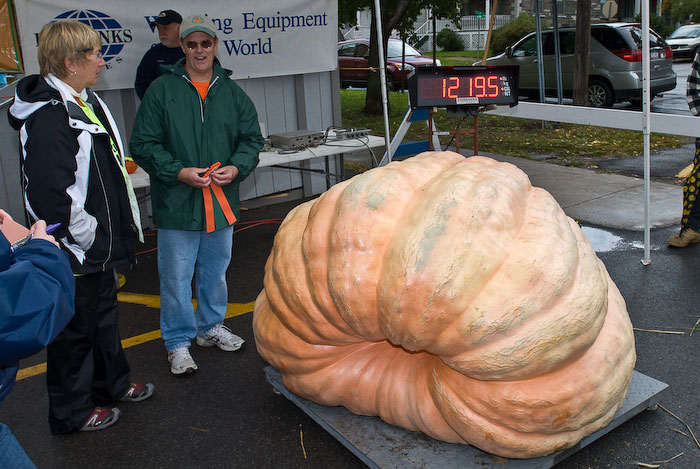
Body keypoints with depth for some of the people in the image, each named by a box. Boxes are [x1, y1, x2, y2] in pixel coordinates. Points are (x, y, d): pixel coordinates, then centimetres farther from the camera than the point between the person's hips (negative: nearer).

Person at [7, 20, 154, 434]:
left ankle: (113, 383, 45)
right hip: (74, 252, -10)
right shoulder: (48, 119, -25)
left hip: (98, 245, 10)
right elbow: (49, 196, -30)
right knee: (75, 328, 7)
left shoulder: (86, 101, 8)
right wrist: (86, 234, -20)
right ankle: (72, 412, 27)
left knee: (104, 313, 24)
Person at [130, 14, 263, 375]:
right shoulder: (162, 90, -5)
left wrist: (237, 168, -9)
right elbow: (143, 144, -5)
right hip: (176, 203, -3)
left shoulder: (232, 92, 6)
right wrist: (178, 172, -18)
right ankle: (178, 341, 23)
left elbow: (252, 138, 11)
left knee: (216, 270, 18)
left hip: (222, 200, 4)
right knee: (176, 276, 5)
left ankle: (211, 327, 39)